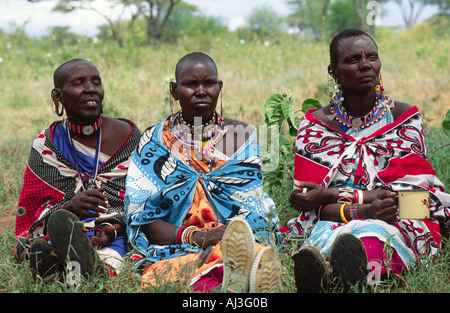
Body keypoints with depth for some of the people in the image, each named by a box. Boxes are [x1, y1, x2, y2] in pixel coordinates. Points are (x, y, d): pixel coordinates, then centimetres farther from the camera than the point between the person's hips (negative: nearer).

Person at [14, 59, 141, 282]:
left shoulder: (127, 135, 8)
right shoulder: (46, 144, 9)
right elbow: (29, 213, 3)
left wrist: (116, 228, -15)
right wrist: (70, 207, -20)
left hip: (118, 237, 0)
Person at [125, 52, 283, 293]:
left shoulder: (243, 136, 14)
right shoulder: (153, 141, 12)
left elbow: (254, 206, 5)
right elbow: (139, 218, 4)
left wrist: (225, 240, -18)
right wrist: (194, 236, -14)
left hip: (237, 246, 1)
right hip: (174, 251, -1)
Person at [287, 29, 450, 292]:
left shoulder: (404, 118, 10)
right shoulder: (314, 126, 9)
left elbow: (408, 193, -1)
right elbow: (311, 206, 0)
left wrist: (330, 195, -8)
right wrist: (363, 210, -23)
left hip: (399, 224, -1)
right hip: (333, 223, 1)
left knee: (376, 233, -40)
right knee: (324, 237, -38)